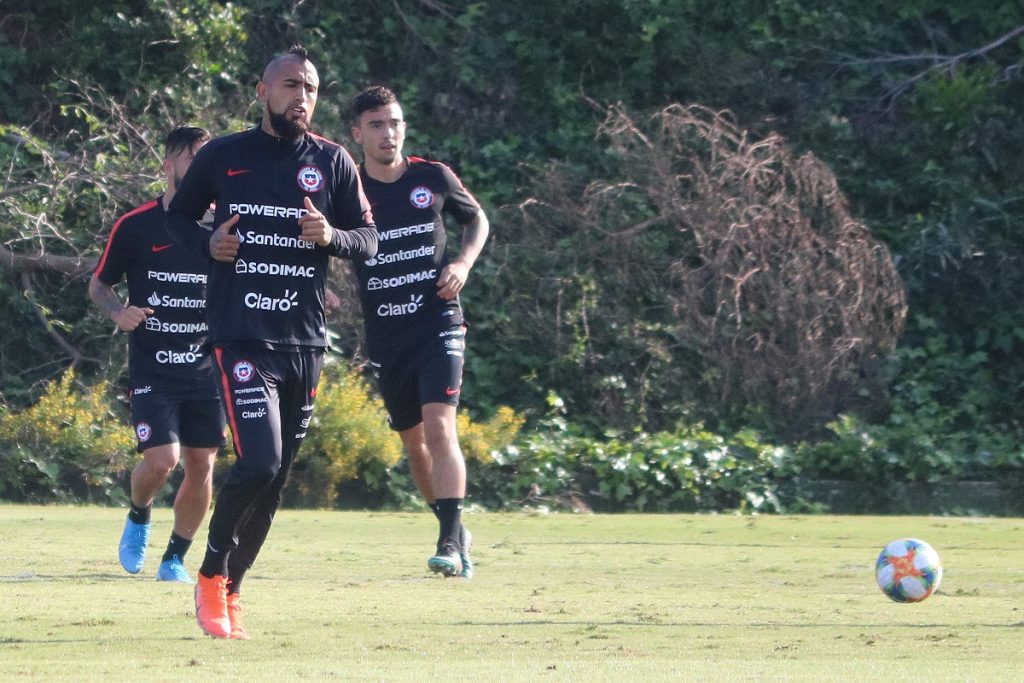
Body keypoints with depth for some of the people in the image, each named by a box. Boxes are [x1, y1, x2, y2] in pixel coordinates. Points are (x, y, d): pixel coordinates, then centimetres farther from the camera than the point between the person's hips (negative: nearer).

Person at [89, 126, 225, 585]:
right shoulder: (135, 226, -3)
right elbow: (99, 284, 7)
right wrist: (119, 312, -14)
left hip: (207, 368, 3)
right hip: (152, 369, -3)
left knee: (201, 465, 1)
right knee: (161, 458, -16)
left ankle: (175, 559, 18)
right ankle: (138, 520, 17)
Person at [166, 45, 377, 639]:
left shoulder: (332, 162, 6)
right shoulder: (223, 156, 3)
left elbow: (370, 240, 10)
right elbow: (180, 214, 16)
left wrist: (332, 236, -12)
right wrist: (207, 244, -5)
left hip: (306, 340, 3)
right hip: (242, 337, -3)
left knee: (275, 478, 7)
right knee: (258, 463, -19)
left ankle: (230, 590, 24)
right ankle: (212, 573, 3)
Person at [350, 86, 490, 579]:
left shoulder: (433, 178, 0)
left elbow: (477, 219, 17)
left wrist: (464, 263, -1)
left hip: (438, 323, -2)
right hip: (385, 337, 2)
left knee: (439, 427, -18)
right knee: (414, 442, 11)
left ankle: (449, 544, -22)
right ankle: (455, 531, 30)